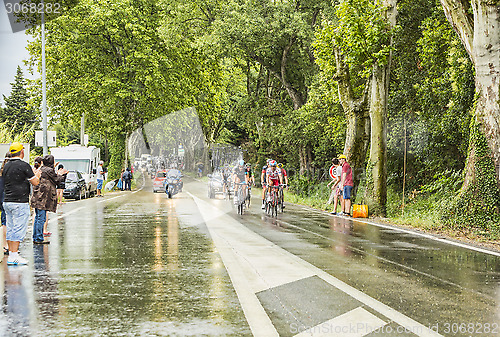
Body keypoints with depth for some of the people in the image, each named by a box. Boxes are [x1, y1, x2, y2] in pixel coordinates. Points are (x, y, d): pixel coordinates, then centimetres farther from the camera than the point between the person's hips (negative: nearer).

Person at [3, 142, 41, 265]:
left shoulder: (6, 166, 12)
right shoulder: (23, 165, -12)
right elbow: (35, 182, -10)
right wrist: (37, 175, 13)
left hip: (6, 202, 8)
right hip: (20, 202, -8)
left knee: (10, 229, 12)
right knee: (19, 230, -5)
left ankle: (11, 253, 15)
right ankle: (14, 256, -7)